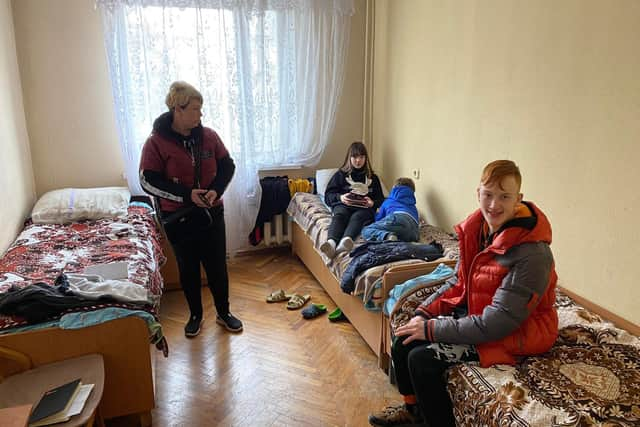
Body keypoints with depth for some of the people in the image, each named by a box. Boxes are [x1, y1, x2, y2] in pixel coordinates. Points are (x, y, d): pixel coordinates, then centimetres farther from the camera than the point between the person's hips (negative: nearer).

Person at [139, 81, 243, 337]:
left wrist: (216, 190, -14)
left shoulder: (209, 136, -3)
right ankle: (195, 315, 32)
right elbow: (148, 181, -12)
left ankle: (223, 313, 29)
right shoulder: (156, 142, -12)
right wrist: (186, 194, -22)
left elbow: (227, 165, 5)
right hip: (178, 217, -2)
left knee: (217, 265, 9)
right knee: (188, 268, 12)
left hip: (212, 213, 2)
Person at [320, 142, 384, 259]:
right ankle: (331, 243, -66)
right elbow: (328, 195, 12)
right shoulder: (340, 174, 20)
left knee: (357, 217, -37)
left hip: (364, 208, 0)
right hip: (342, 205, 0)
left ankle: (346, 241, -69)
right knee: (338, 216, -36)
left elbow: (380, 199, 19)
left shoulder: (373, 178, 24)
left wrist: (373, 203, -5)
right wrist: (340, 197, -10)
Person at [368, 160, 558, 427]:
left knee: (422, 358, -18)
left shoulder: (531, 253, -29)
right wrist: (424, 314, -6)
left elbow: (498, 322, -28)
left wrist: (432, 329, -23)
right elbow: (459, 283, 7)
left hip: (516, 332, -8)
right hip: (474, 311, 8)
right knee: (405, 338, 2)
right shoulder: (477, 228, -5)